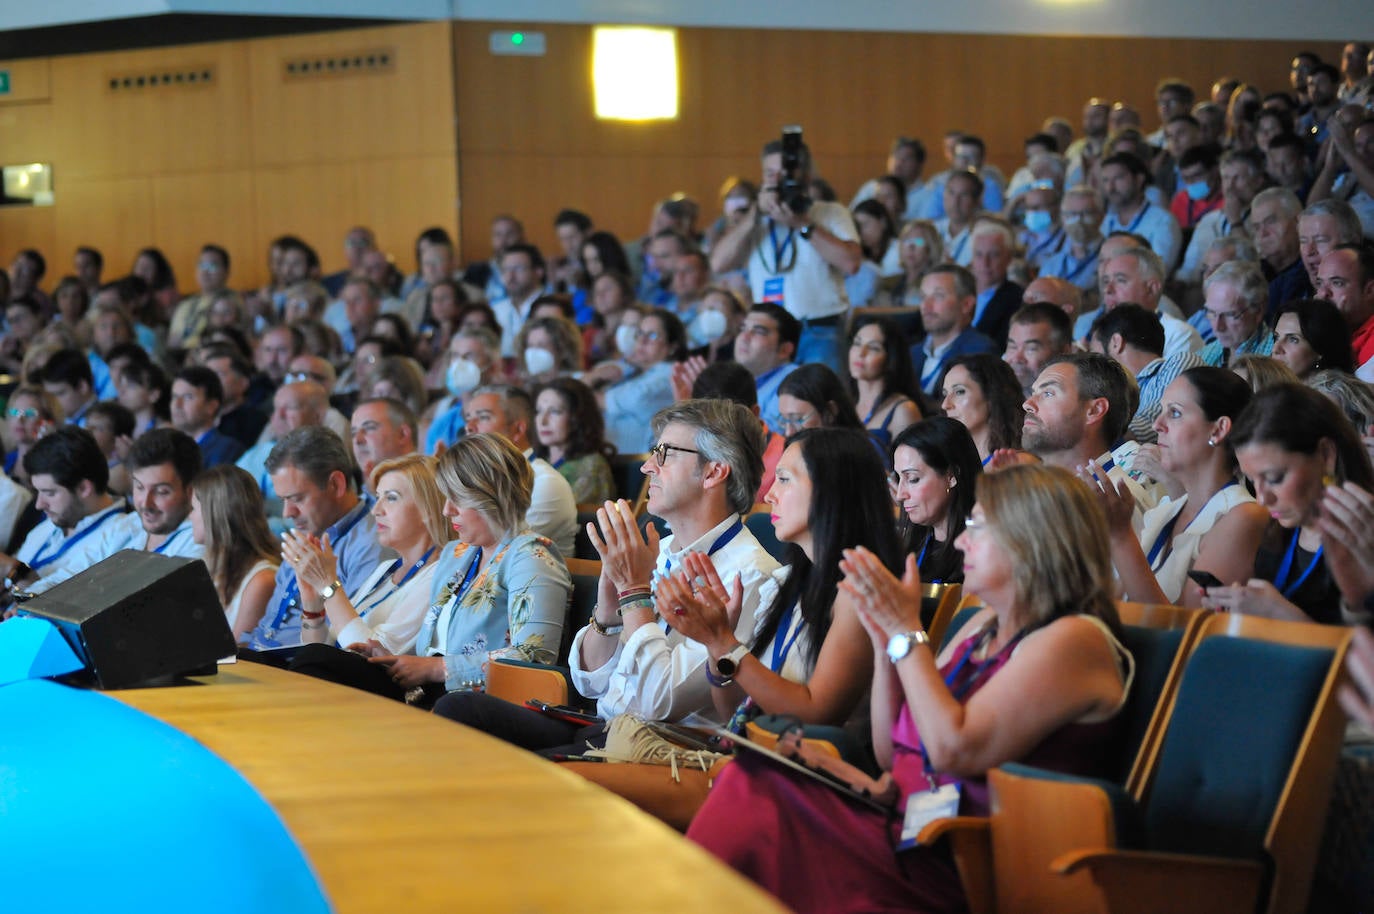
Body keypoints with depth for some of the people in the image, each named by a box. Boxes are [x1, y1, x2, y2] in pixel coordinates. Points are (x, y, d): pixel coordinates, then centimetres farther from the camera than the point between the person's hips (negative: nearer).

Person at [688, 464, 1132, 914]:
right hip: (905, 823, 8)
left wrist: (905, 630, -11)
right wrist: (883, 638, 8)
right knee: (752, 781, -15)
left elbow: (954, 749, -19)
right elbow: (891, 753, 19)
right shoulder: (982, 627, 18)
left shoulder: (1073, 640, -8)